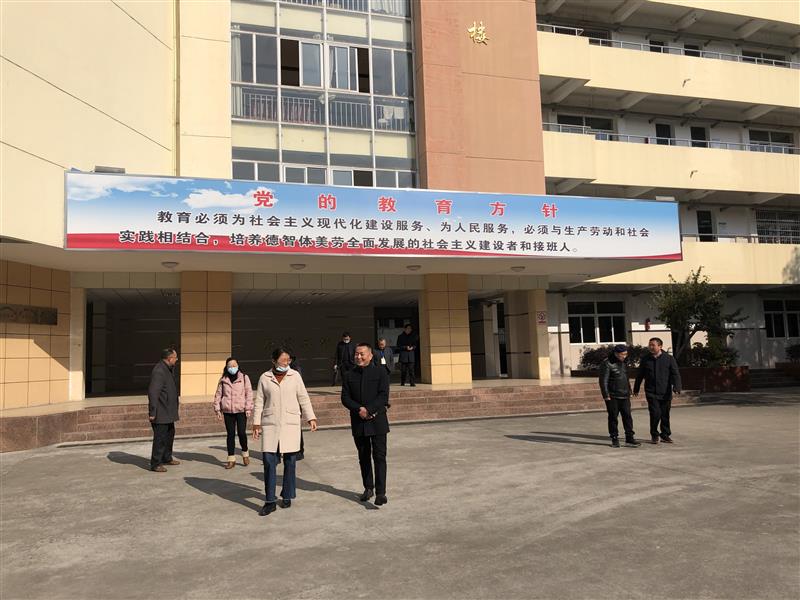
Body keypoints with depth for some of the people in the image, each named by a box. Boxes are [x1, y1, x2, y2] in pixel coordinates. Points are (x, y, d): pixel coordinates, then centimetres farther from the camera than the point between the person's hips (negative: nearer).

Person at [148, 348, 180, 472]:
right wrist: (152, 412, -23)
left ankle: (167, 458, 36)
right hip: (160, 412, -11)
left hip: (168, 412, 11)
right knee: (160, 437, -4)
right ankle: (155, 464, 5)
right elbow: (152, 392, -24)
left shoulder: (168, 369, 13)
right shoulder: (159, 371, -21)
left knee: (170, 434, 21)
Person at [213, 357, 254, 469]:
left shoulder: (244, 378, 2)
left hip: (241, 410, -2)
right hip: (228, 411, 2)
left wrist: (248, 408, -5)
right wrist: (217, 409, 6)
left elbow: (249, 393, 0)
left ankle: (245, 454, 18)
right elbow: (218, 395, 12)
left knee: (242, 433, -8)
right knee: (230, 435, 6)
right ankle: (231, 459, 14)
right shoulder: (223, 380, 8)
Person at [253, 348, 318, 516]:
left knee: (290, 462, 5)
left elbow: (304, 398, 6)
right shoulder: (265, 378, 4)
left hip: (291, 424, 0)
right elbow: (259, 402, 7)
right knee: (269, 462, -4)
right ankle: (270, 501, 5)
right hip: (270, 425, 0)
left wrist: (311, 417, 1)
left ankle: (287, 497, 20)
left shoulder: (295, 376, 4)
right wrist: (256, 423, 3)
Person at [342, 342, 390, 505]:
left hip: (377, 421, -4)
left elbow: (383, 396, -9)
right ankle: (368, 488, 25)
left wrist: (368, 410, -19)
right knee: (364, 457, 12)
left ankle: (380, 492, -6)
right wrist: (359, 409, -14)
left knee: (379, 456, -6)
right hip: (358, 423, 4)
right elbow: (345, 398, 2)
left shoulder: (380, 372, -1)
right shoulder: (350, 375, 9)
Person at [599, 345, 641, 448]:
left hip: (624, 396, 6)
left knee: (627, 417, 0)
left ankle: (629, 439, 4)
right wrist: (606, 396, -16)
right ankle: (614, 440, 10)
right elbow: (603, 381, -13)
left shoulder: (623, 363, 13)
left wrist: (629, 392, 21)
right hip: (612, 397, -6)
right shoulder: (607, 364, -11)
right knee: (613, 418, 1)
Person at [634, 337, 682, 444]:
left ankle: (665, 435, 24)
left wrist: (676, 387, -17)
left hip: (665, 393, 0)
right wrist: (636, 389, 18)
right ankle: (654, 435, 7)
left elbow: (675, 374, -3)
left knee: (665, 415, 8)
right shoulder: (645, 359, 5)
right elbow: (640, 375, 14)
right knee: (655, 413, -10)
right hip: (651, 393, 0)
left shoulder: (669, 359, 0)